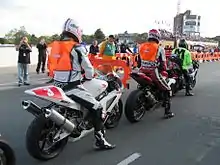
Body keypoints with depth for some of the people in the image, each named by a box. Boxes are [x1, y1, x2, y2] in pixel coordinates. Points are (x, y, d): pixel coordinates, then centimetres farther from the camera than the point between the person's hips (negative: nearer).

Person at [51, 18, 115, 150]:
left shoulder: (55, 46, 10)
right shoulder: (77, 48, -11)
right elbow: (88, 68, -7)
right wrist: (88, 77, 13)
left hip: (57, 86, 8)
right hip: (72, 88, -8)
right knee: (97, 107, -3)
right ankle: (100, 140, -4)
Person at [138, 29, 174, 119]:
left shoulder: (141, 46, 8)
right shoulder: (159, 48, -6)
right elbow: (163, 64, -6)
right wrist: (164, 69, 14)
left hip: (143, 72, 5)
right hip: (154, 73, -5)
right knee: (167, 90, 8)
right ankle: (167, 112, 5)